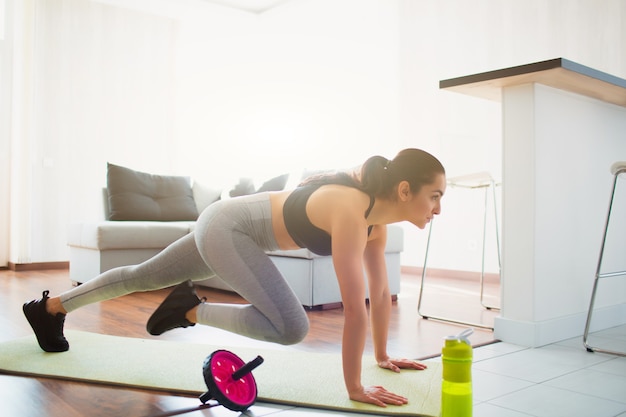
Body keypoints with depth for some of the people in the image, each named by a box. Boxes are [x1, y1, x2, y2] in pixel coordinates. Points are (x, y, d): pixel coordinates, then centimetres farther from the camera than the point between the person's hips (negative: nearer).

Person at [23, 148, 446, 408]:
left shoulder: (376, 217, -5)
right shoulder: (352, 212, -32)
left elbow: (381, 291, 3)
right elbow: (355, 307, -33)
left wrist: (383, 355, 7)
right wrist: (355, 387, -27)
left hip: (231, 227, 9)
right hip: (226, 226, -9)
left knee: (143, 276, 22)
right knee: (292, 327, -21)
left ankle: (50, 308, 43)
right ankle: (192, 309, -1)